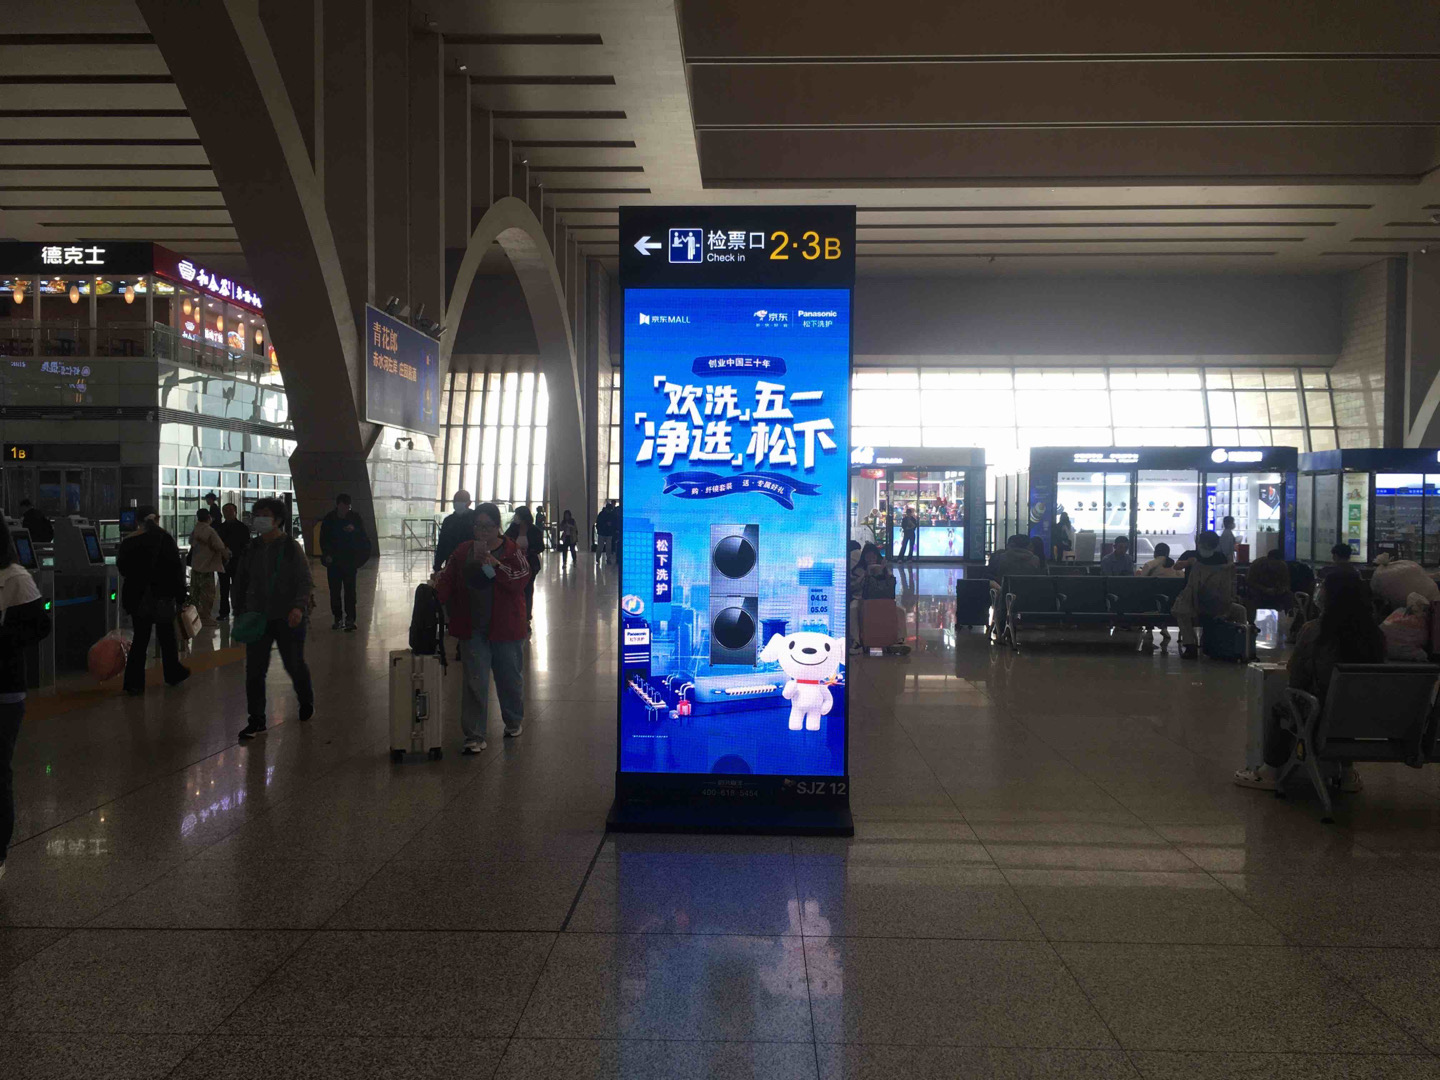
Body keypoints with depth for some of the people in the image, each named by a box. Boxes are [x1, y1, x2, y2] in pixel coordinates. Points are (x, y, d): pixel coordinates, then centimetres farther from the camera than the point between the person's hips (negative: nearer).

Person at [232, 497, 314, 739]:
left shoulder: (291, 548, -7)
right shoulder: (252, 549, 7)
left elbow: (305, 581, -11)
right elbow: (241, 581, 16)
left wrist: (299, 606, -27)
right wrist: (239, 612, 11)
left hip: (288, 619, -4)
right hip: (258, 617, 4)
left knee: (294, 664, 8)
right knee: (254, 669, -1)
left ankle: (306, 701, 37)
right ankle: (256, 720, 5)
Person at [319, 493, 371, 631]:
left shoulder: (355, 518, 2)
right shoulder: (329, 520, 4)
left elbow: (363, 536, 1)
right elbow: (323, 540, 8)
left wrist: (354, 530, -18)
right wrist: (327, 554, -4)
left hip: (350, 561, -2)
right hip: (333, 560, 2)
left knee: (349, 590, -6)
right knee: (335, 590, 5)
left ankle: (350, 619, -4)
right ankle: (338, 618, 14)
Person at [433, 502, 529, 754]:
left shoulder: (511, 551, -4)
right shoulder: (463, 551, 7)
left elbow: (520, 580, -19)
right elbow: (448, 579, 3)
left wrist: (493, 563, -27)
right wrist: (436, 588, -18)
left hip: (504, 628, -2)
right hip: (473, 629, 2)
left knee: (510, 677, 13)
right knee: (475, 683, -1)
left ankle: (514, 721, 37)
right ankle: (474, 736, 3)